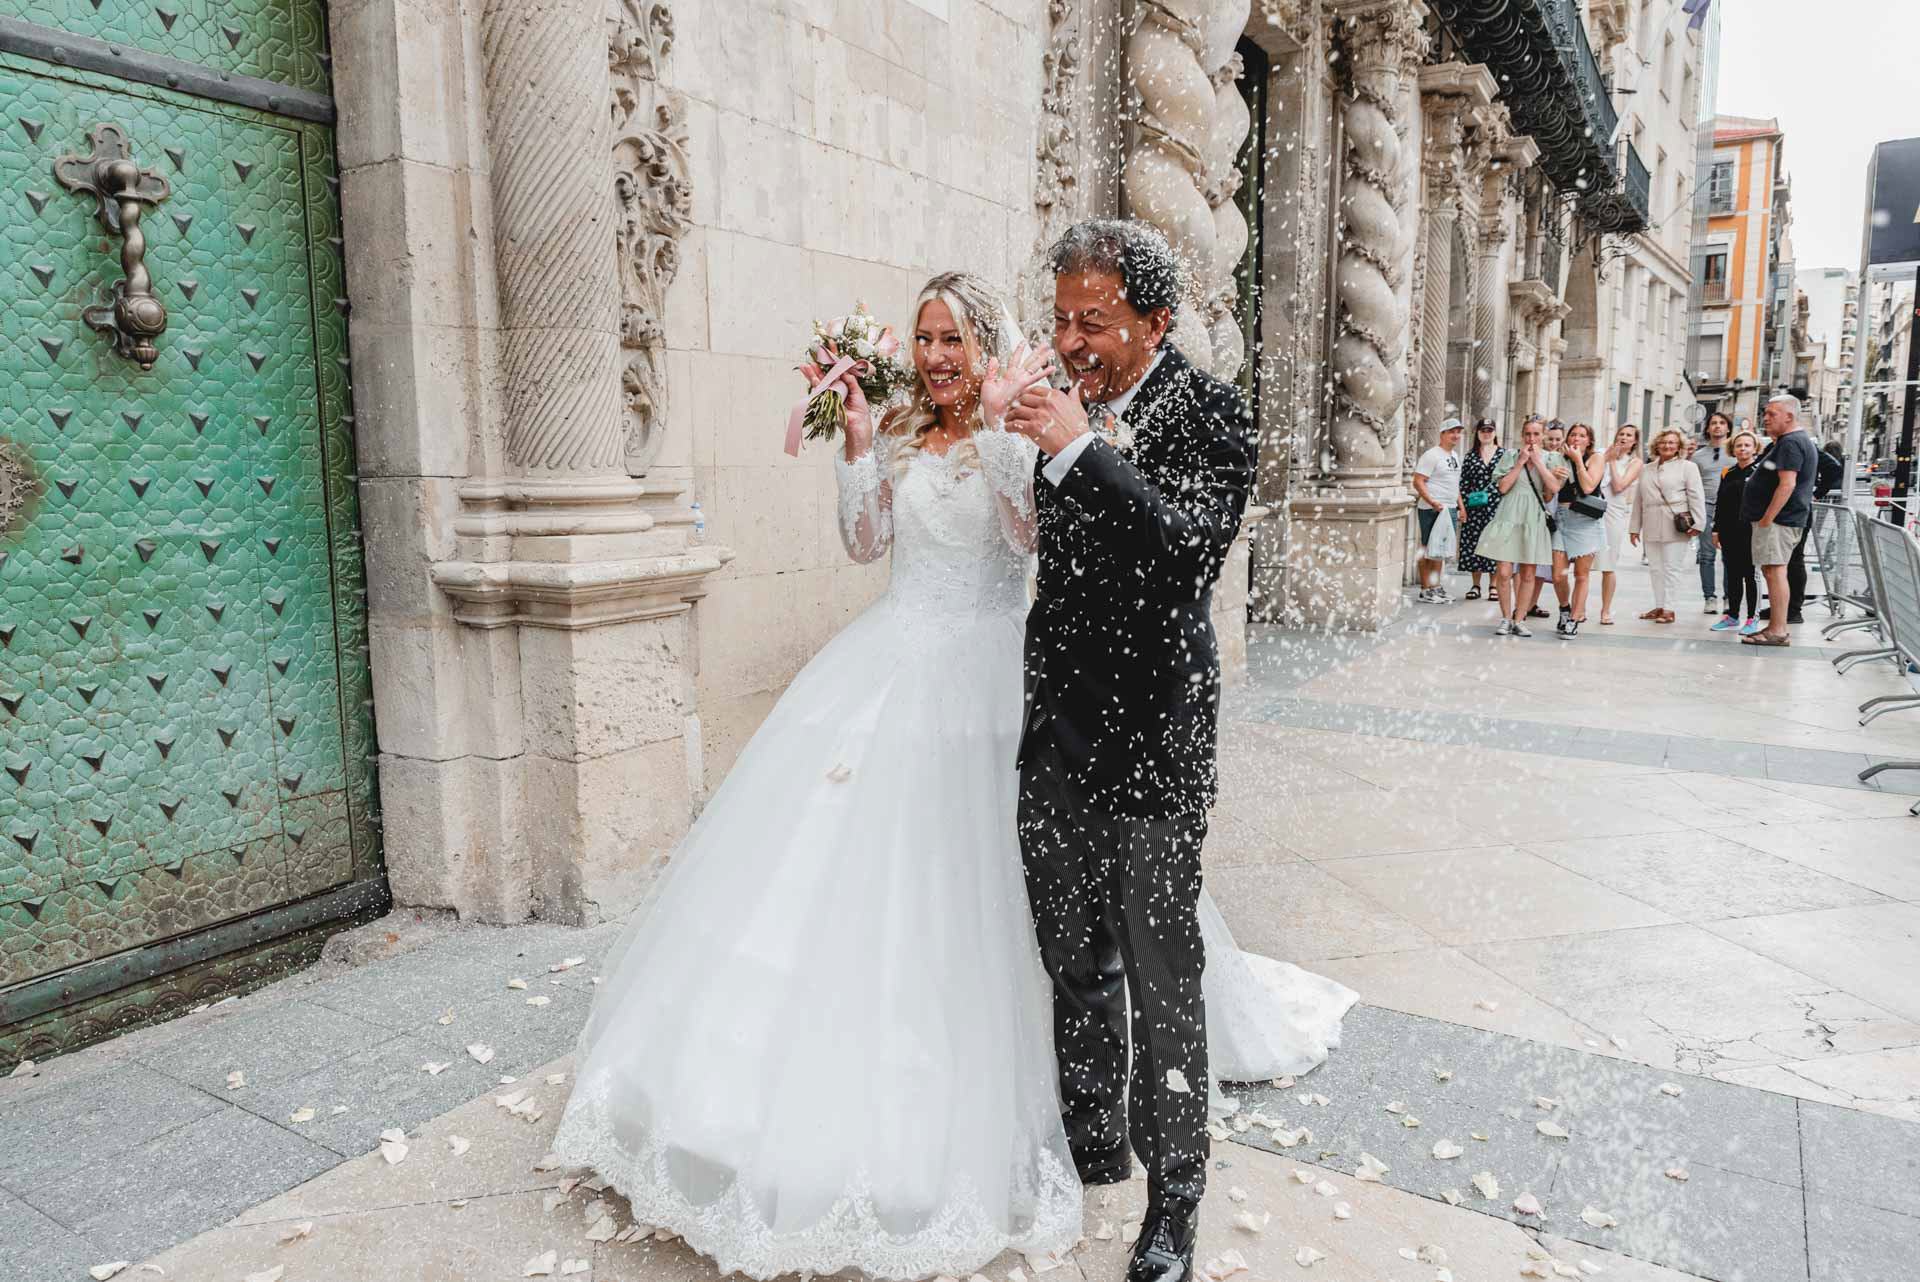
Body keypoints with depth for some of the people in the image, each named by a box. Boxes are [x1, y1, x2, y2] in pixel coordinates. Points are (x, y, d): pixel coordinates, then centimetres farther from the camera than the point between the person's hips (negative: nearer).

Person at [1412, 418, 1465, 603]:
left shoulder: (1455, 456, 17)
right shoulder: (1432, 455, -11)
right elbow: (1418, 482, -17)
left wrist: (1461, 506, 21)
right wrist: (1432, 502, -26)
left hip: (1450, 509, 9)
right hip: (1433, 510, -9)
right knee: (1429, 549, -5)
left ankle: (1436, 586, 22)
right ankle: (1426, 589, -2)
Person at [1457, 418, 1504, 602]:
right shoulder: (1470, 456, 9)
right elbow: (1463, 484, 8)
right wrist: (1462, 508, 0)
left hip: (1496, 506, -2)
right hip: (1474, 509, 2)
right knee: (1473, 545, 2)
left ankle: (1493, 585, 8)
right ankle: (1476, 585, 11)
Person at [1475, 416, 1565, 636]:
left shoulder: (1551, 458, 8)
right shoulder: (1510, 455, 6)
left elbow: (1554, 488, -7)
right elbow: (1503, 486, -4)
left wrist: (1537, 460, -7)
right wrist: (1521, 461, -7)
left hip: (1534, 519, 1)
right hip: (1509, 517, -1)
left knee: (1527, 574, 5)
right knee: (1504, 572, -6)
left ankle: (1519, 620, 14)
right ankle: (1506, 619, 7)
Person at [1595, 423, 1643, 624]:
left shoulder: (1635, 462, 6)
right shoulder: (1604, 455, 15)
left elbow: (1618, 486, -8)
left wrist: (1612, 461, -2)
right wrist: (1606, 457, 1)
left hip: (1615, 514, -2)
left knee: (1609, 566, 1)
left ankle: (1606, 611, 10)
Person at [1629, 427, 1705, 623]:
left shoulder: (1687, 467, 4)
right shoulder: (1647, 469, 19)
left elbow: (1696, 497, -2)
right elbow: (1639, 500, 21)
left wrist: (1697, 523, -11)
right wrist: (1635, 527, 17)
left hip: (1675, 528, -5)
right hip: (1651, 528, 5)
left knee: (1670, 568, -4)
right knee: (1656, 568, 8)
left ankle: (1668, 608, 0)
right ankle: (1659, 606, 15)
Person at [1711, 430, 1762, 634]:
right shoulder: (1728, 474, 12)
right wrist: (1716, 529, 12)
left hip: (1750, 531, -5)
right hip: (1729, 532, 5)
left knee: (1750, 575, 0)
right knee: (1732, 575, 12)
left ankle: (1752, 618, 6)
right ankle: (1732, 616, 20)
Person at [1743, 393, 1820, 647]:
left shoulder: (1790, 443, -14)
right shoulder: (1793, 441, 20)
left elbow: (1787, 485, -22)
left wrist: (1767, 518, -21)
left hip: (1778, 520, -11)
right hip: (1777, 520, 11)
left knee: (1775, 571, -11)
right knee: (1771, 571, 13)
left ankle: (1778, 632, -11)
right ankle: (1774, 626, 18)